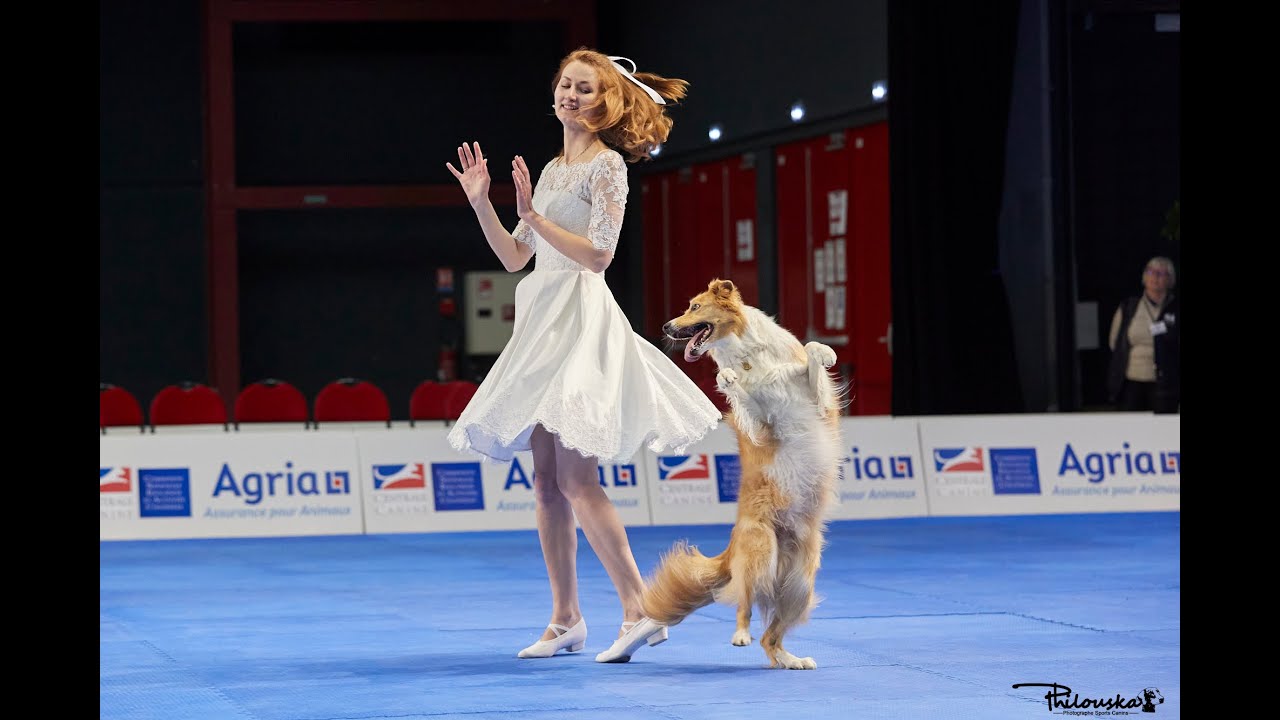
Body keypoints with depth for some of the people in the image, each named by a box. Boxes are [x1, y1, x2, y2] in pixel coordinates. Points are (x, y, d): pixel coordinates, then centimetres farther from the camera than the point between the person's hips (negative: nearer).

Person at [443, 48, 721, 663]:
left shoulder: (607, 165, -6)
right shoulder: (552, 169, 18)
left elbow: (598, 254, -15)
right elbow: (514, 257, 18)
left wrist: (533, 214, -16)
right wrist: (481, 203, 8)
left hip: (580, 320, -8)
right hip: (543, 321, 8)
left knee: (575, 478, -16)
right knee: (546, 482, 6)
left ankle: (639, 610, -17)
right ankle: (565, 620, 10)